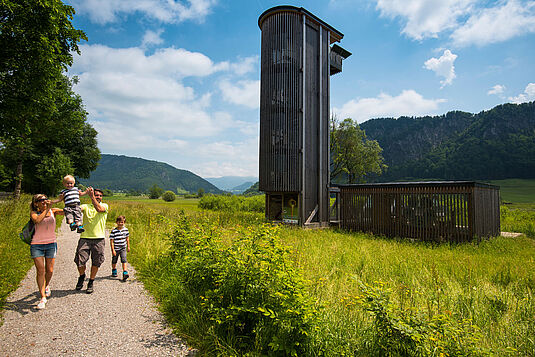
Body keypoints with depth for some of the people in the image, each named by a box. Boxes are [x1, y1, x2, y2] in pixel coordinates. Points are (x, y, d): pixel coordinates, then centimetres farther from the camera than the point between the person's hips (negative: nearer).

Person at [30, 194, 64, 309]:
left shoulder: (53, 211, 1)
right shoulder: (34, 213, -2)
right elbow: (37, 220, -24)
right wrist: (46, 209, -28)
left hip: (51, 243, 1)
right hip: (37, 245, -1)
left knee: (49, 270, 8)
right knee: (40, 271, -5)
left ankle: (47, 285, 39)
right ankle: (43, 297, 3)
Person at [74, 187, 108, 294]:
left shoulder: (105, 206, 7)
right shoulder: (86, 206, 9)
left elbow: (99, 209, -15)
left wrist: (91, 196, -17)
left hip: (99, 239, 0)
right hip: (85, 238, 0)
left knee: (96, 262, 5)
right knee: (80, 260, -4)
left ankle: (91, 283, 24)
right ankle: (82, 276, 28)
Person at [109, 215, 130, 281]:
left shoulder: (126, 230, -3)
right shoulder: (113, 231, -15)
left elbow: (127, 238, 11)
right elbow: (111, 241, -13)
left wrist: (128, 246, 14)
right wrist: (113, 250, -14)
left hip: (123, 249, 1)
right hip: (116, 249, -1)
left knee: (124, 260, -10)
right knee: (114, 261, 16)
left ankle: (125, 273, -14)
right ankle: (114, 271, 39)